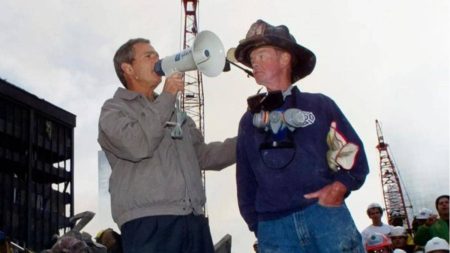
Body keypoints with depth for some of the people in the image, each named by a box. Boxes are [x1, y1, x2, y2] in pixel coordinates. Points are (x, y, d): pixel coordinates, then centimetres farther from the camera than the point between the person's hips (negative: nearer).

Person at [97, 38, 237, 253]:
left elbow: (203, 155, 24)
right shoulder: (113, 110, 7)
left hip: (194, 222, 6)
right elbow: (137, 145, -13)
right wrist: (167, 97, -5)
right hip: (149, 224, -6)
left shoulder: (175, 114, 27)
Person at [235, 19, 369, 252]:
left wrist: (339, 186, -9)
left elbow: (353, 151, 8)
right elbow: (246, 180, 18)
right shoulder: (249, 121, 18)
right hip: (273, 228, 2)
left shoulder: (319, 105, 12)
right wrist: (256, 225, 12)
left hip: (326, 215, -2)